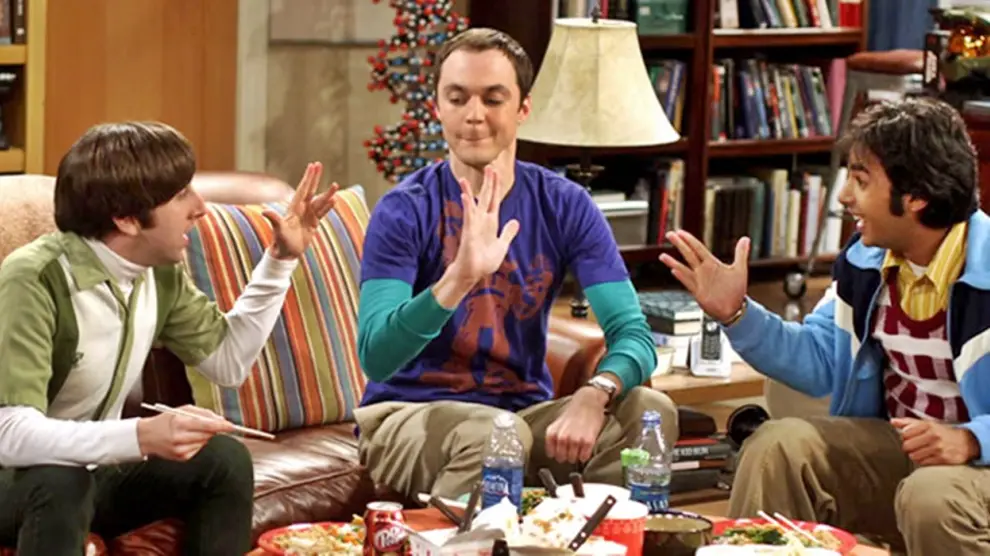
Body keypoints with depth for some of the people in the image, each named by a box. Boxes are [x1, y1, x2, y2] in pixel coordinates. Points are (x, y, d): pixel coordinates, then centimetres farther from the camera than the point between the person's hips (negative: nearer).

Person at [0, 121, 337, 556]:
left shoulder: (161, 272, -5)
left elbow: (228, 361, 7)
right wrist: (141, 436, -49)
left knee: (224, 459, -11)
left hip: (94, 469, 7)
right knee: (60, 483, -37)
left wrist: (280, 260, 0)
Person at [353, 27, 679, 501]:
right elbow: (375, 358, -23)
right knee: (491, 434, -36)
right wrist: (460, 277, -39)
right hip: (409, 413, -4)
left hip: (526, 410, 4)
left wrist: (593, 394, -33)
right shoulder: (405, 211, -11)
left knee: (650, 410, -20)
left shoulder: (565, 206, -2)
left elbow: (633, 334, -10)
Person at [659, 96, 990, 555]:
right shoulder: (867, 257, 1)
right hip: (891, 445, 7)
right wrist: (737, 314, 0)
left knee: (933, 498, -37)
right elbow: (821, 362, 10)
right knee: (775, 447, -11)